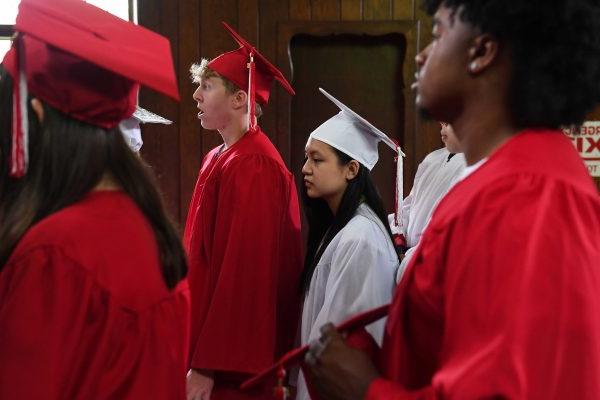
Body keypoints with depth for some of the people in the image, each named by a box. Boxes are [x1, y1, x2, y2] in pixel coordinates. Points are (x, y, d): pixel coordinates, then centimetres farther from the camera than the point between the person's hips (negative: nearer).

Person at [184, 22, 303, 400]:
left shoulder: (253, 167, -20)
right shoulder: (219, 158, 8)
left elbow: (245, 272, -23)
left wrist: (208, 366, -20)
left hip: (231, 363, -9)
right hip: (215, 336, 9)